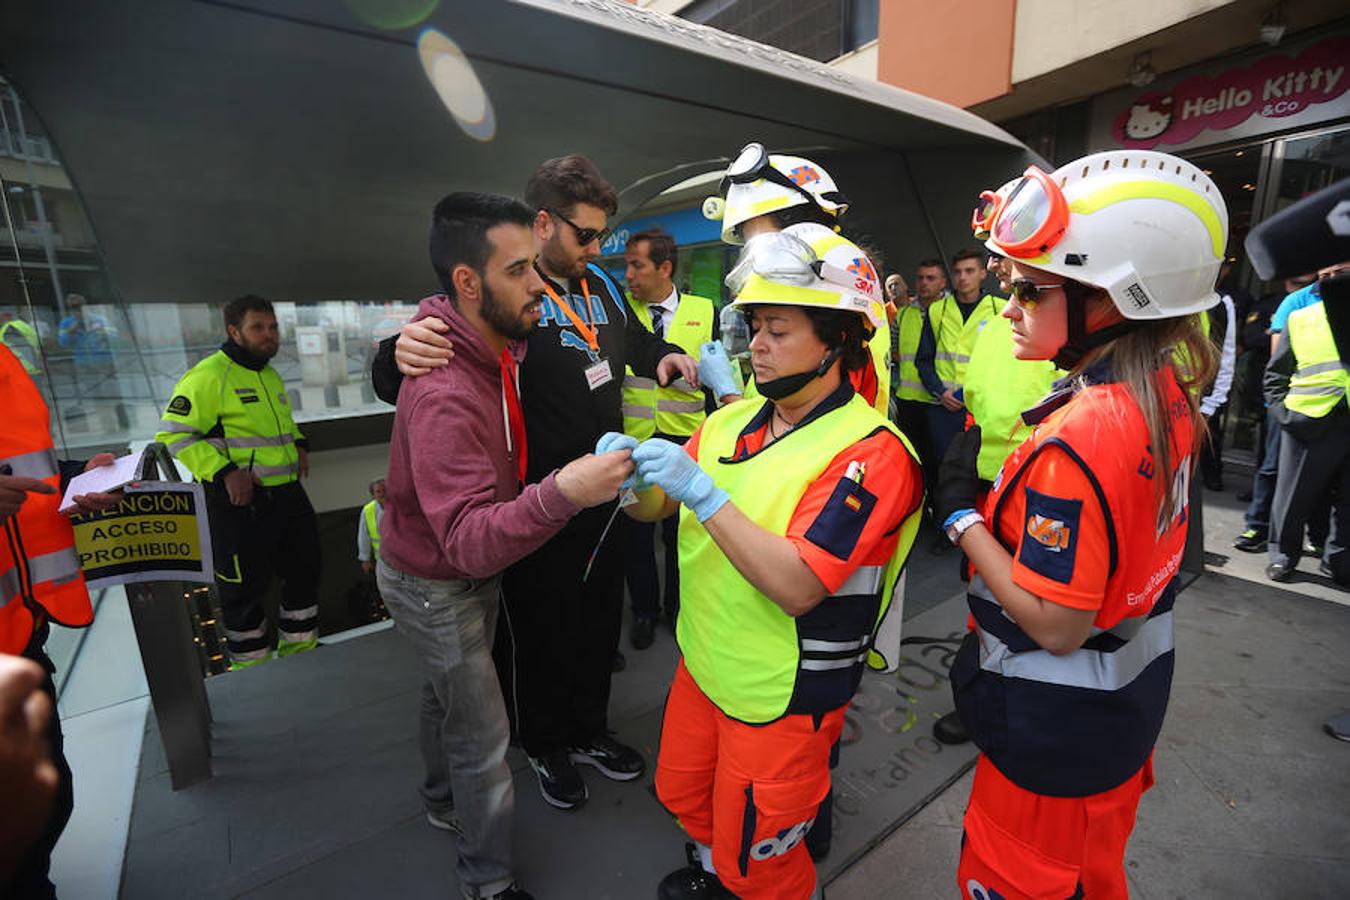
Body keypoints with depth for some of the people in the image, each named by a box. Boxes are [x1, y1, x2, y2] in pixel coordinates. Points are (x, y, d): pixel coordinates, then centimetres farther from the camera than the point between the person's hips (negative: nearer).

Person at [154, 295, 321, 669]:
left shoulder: (271, 376, 14)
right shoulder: (208, 375, -12)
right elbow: (172, 434, -15)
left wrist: (298, 444, 12)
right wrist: (225, 471, -24)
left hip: (288, 494, 8)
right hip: (240, 502, -8)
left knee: (305, 570, 17)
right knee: (244, 589, 7)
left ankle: (300, 652, 37)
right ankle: (252, 668, 27)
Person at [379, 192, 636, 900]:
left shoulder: (499, 348, -5)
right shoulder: (444, 391, -36)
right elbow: (469, 540, -41)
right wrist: (560, 493, -57)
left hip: (472, 565, 9)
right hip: (435, 585, -8)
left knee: (447, 692, 28)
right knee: (483, 736, 6)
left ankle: (444, 802, 55)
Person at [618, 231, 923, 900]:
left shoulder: (871, 452, -21)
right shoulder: (734, 421, 0)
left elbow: (797, 587, -30)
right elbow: (657, 508, 4)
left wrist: (701, 492, -32)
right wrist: (630, 474, -18)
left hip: (784, 695, -6)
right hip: (704, 663, 7)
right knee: (681, 793, 29)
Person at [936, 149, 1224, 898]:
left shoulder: (1077, 438, -33)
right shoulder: (1167, 393, -5)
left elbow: (1056, 627, -27)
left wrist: (960, 509, -22)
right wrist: (1000, 493, -2)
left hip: (1057, 730, -8)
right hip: (1127, 698, 8)